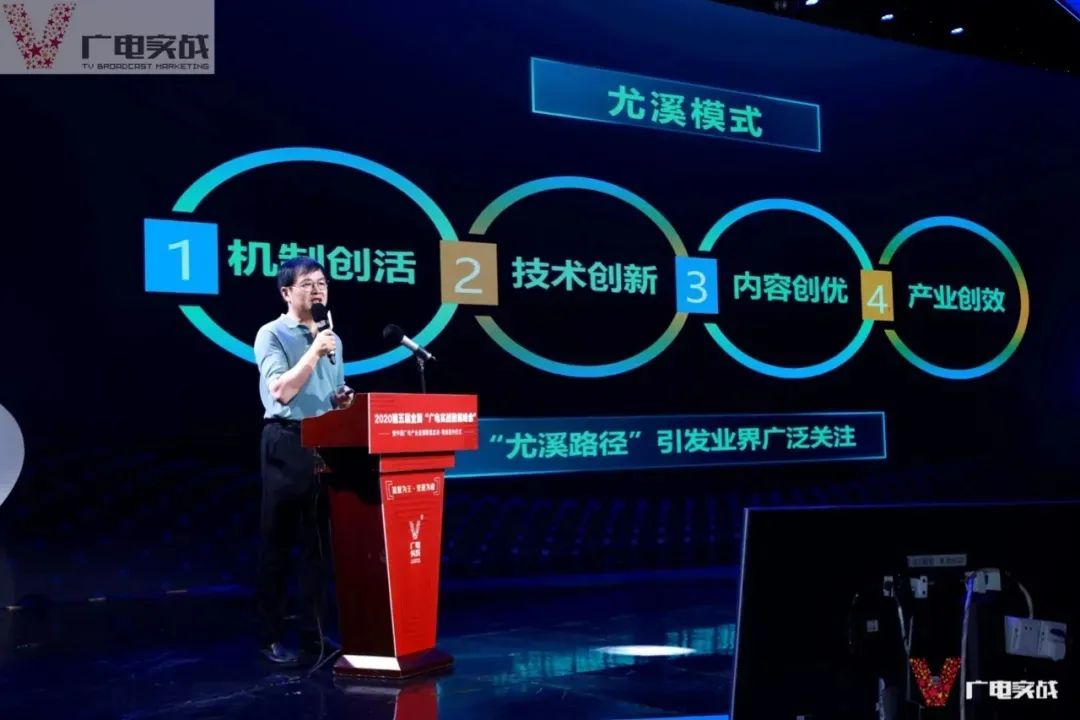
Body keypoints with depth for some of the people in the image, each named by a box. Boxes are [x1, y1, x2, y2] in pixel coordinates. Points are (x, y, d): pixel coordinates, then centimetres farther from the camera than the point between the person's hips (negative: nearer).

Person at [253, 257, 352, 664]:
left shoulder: (332, 340, 16)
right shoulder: (272, 335, -4)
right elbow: (281, 390, -16)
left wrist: (344, 400, 4)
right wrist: (314, 351, -16)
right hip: (287, 443, -6)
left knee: (319, 541, 8)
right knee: (278, 541, 0)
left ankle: (314, 633, 16)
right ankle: (273, 637, 7)